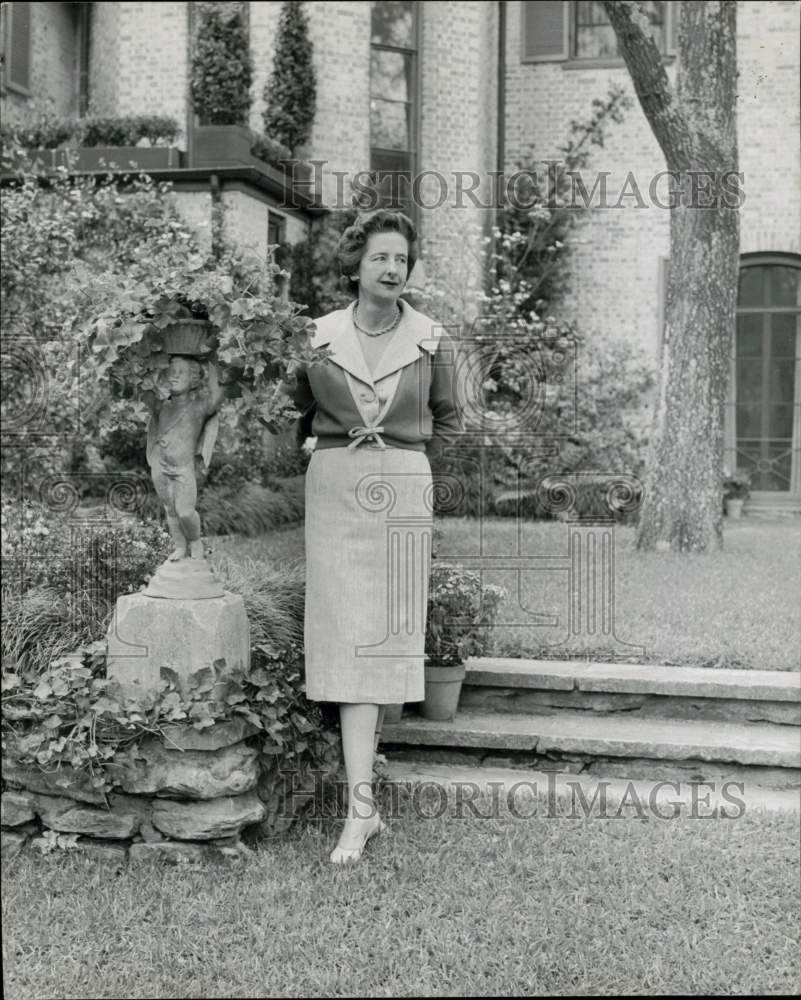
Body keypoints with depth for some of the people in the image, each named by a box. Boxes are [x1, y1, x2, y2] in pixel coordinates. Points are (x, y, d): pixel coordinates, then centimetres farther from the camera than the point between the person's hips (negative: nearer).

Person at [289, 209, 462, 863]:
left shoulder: (432, 342, 2)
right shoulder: (317, 338, 2)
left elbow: (447, 421, 17)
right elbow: (299, 412, 18)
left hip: (404, 493, 0)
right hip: (333, 490, 0)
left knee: (386, 633, -1)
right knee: (347, 636, -6)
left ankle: (358, 789, 12)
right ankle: (362, 804, -4)